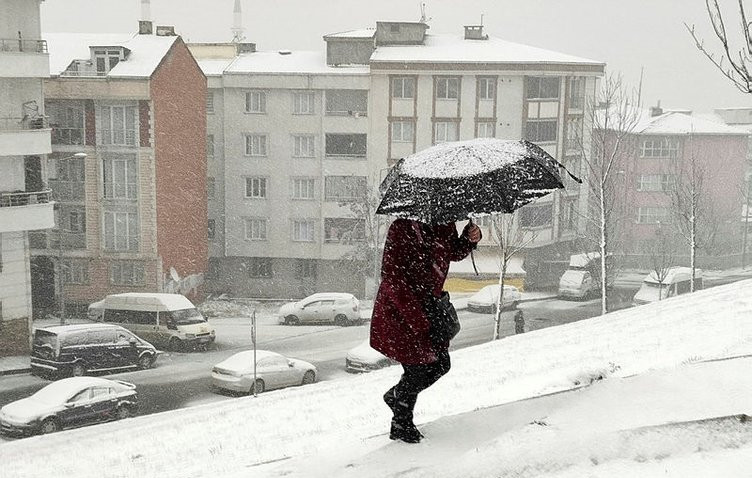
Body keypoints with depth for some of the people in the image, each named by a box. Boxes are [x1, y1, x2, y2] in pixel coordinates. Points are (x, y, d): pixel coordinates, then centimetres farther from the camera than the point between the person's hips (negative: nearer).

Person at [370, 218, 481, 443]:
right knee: (417, 368, -2)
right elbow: (391, 277, -27)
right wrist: (417, 320, -29)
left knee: (441, 363, 11)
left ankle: (396, 396, 37)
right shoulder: (402, 228, -25)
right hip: (398, 311, -7)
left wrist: (469, 239, -8)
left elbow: (454, 252, 17)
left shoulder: (445, 225, -4)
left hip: (429, 305, 8)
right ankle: (400, 426, 20)